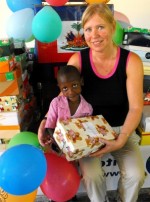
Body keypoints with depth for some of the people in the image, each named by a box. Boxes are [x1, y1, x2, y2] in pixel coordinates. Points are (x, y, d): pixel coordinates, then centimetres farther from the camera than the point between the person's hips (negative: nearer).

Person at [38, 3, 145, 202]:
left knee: (136, 175, -16)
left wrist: (121, 140, -25)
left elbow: (136, 107, -14)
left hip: (121, 128, 1)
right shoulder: (78, 60, -13)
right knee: (91, 175, -21)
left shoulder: (131, 61, -14)